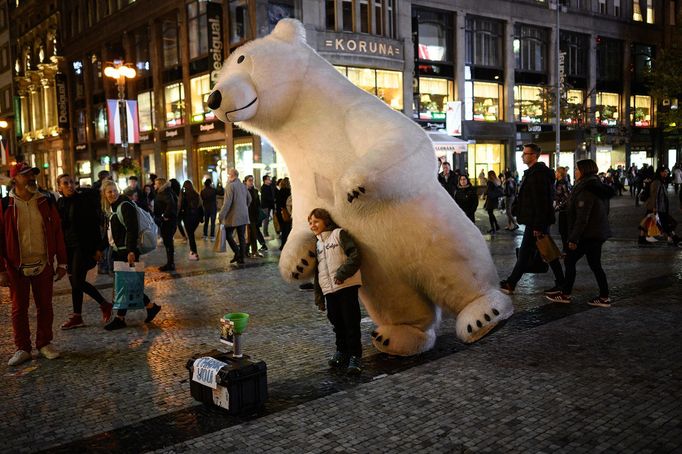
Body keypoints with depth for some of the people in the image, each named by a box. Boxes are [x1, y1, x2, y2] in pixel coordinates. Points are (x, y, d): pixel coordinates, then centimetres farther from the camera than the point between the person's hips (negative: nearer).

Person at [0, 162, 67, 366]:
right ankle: (22, 348, 20)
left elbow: (57, 233, 5)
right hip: (17, 267, -1)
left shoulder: (45, 202, 2)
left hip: (43, 265, 2)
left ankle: (44, 343, 24)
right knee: (19, 309, 8)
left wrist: (62, 263, 3)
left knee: (45, 306, 9)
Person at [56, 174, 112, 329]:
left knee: (78, 282, -9)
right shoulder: (60, 203, 8)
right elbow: (59, 227, 13)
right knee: (74, 282, 8)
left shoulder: (84, 199, -8)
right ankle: (77, 317, 15)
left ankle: (104, 304, 9)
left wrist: (98, 247, -13)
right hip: (68, 247, 6)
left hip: (83, 247, -6)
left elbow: (94, 224, -10)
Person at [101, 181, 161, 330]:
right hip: (119, 251, 10)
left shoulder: (125, 205, -14)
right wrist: (113, 249, 18)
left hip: (128, 252, -9)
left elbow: (132, 229, -22)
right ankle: (151, 306, 19)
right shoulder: (113, 207, 14)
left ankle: (120, 318, 4)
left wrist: (131, 251, -28)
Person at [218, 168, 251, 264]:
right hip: (244, 216, 7)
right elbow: (249, 199, 19)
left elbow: (227, 203, -17)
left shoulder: (230, 186, -13)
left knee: (228, 235, 5)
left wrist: (221, 216, -13)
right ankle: (241, 257, 9)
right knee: (242, 237, 8)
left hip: (233, 216, -7)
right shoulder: (243, 185, 10)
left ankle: (237, 253, -7)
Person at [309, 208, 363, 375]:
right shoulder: (318, 244, 21)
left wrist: (342, 273, -19)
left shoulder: (339, 234, 2)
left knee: (351, 322, -4)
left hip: (346, 285, -6)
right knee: (336, 322, 10)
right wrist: (318, 296, 17)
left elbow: (355, 255, -10)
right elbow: (318, 272, 22)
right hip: (329, 289, 6)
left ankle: (355, 355, 4)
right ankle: (342, 351, 27)